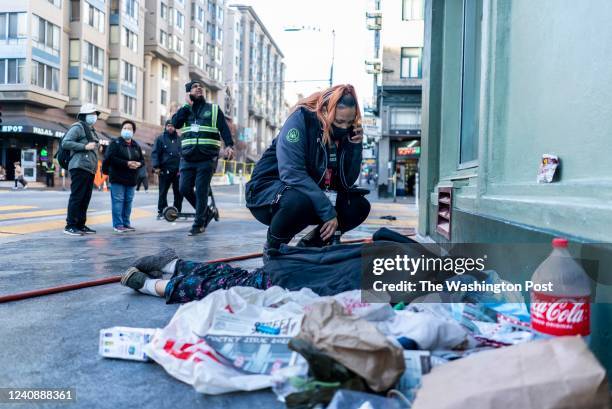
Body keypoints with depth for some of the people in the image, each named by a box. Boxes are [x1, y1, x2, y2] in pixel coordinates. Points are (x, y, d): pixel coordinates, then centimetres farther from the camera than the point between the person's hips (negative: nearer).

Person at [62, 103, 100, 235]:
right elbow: (65, 143, -12)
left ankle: (80, 225, 15)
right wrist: (85, 146, -16)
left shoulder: (91, 130, 24)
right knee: (76, 197, -8)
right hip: (80, 167, -9)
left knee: (85, 198, 9)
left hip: (90, 169, 9)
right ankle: (70, 225, -5)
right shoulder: (78, 127, -2)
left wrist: (96, 146, 12)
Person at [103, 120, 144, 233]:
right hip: (117, 178, -5)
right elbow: (110, 158, -13)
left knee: (128, 201, 8)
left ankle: (126, 223, 16)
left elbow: (142, 160, 17)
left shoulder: (136, 146, 15)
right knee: (118, 200, -6)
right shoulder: (115, 143, -1)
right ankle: (118, 224, -2)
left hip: (131, 179, 5)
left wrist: (138, 164, -7)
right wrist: (126, 163, -19)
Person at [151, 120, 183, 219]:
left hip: (177, 170, 3)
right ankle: (161, 211, 9)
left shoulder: (179, 139, 13)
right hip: (165, 170, -3)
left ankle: (177, 211, 15)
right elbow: (155, 153, -1)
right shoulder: (160, 138, 4)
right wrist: (156, 166, -11)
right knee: (163, 192, 1)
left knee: (179, 192, 4)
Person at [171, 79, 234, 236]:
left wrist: (229, 145, -15)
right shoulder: (185, 109, 15)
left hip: (207, 158, -3)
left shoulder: (214, 109, 10)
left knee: (201, 191, -6)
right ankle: (205, 211, 22)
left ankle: (199, 224, 5)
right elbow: (175, 123, -3)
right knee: (184, 189, 0)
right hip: (187, 158, 3)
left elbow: (224, 128, 1)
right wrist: (187, 104, -2)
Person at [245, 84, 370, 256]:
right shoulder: (300, 119, -20)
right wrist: (328, 211, -32)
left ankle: (308, 245, 10)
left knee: (360, 206, -6)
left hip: (312, 194, 7)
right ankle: (273, 248, -8)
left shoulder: (345, 133, -2)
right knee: (299, 202, -38)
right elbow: (292, 173, -31)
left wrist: (355, 146, -17)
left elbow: (347, 182, -4)